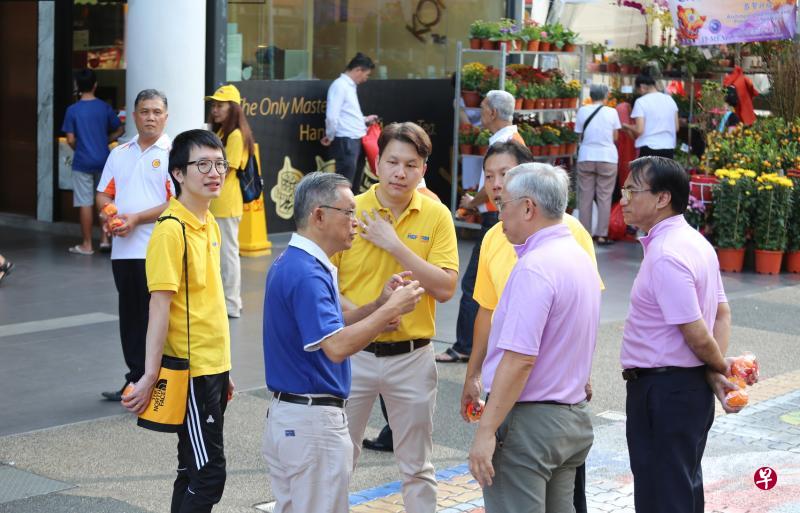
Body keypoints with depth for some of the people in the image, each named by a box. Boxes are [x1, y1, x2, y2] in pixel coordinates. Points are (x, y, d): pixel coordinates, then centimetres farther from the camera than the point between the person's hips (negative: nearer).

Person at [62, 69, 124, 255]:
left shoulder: (73, 110, -8)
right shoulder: (105, 107, -2)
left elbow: (70, 139, -8)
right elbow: (119, 130, 5)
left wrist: (79, 149, 11)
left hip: (82, 162, -2)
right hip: (103, 160, 2)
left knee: (85, 203, 2)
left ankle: (87, 244, 7)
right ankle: (105, 239, 15)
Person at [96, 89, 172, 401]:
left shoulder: (172, 154, -4)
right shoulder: (119, 154, 16)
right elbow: (103, 194, 17)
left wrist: (137, 218, -15)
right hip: (123, 249, 6)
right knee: (130, 316, 12)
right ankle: (135, 381, 21)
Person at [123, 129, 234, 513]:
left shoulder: (209, 224, 10)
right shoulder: (171, 230, -16)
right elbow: (160, 306, -19)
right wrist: (150, 376, -21)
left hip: (214, 366, 9)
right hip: (191, 370, -9)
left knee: (195, 470, 14)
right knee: (208, 473, -6)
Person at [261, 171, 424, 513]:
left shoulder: (291, 263, 12)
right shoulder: (306, 273, -21)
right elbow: (336, 347, -30)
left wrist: (379, 305, 5)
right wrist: (390, 310, -21)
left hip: (285, 415, 10)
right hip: (313, 421, -10)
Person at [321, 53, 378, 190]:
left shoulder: (350, 86, 17)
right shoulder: (340, 85, -13)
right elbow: (332, 116, -19)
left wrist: (364, 120, 21)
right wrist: (330, 137, -8)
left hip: (356, 140, 10)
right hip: (346, 141, -10)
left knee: (354, 184, 14)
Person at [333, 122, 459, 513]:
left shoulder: (436, 216, -4)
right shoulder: (351, 210, -5)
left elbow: (445, 288, -12)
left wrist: (395, 245, -18)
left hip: (411, 357, 0)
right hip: (353, 353, 0)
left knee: (417, 466, 12)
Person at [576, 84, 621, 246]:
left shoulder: (582, 111, -1)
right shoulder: (611, 112, -4)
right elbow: (615, 138, 1)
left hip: (586, 158, 1)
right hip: (608, 159, -1)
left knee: (585, 197, 7)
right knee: (604, 197, 3)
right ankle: (602, 235, 2)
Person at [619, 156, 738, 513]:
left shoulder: (665, 256, -23)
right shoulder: (696, 242, 9)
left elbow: (697, 335, -23)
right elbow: (722, 313, 13)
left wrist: (719, 367, -4)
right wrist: (717, 374, 3)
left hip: (663, 391, -10)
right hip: (691, 387, 10)